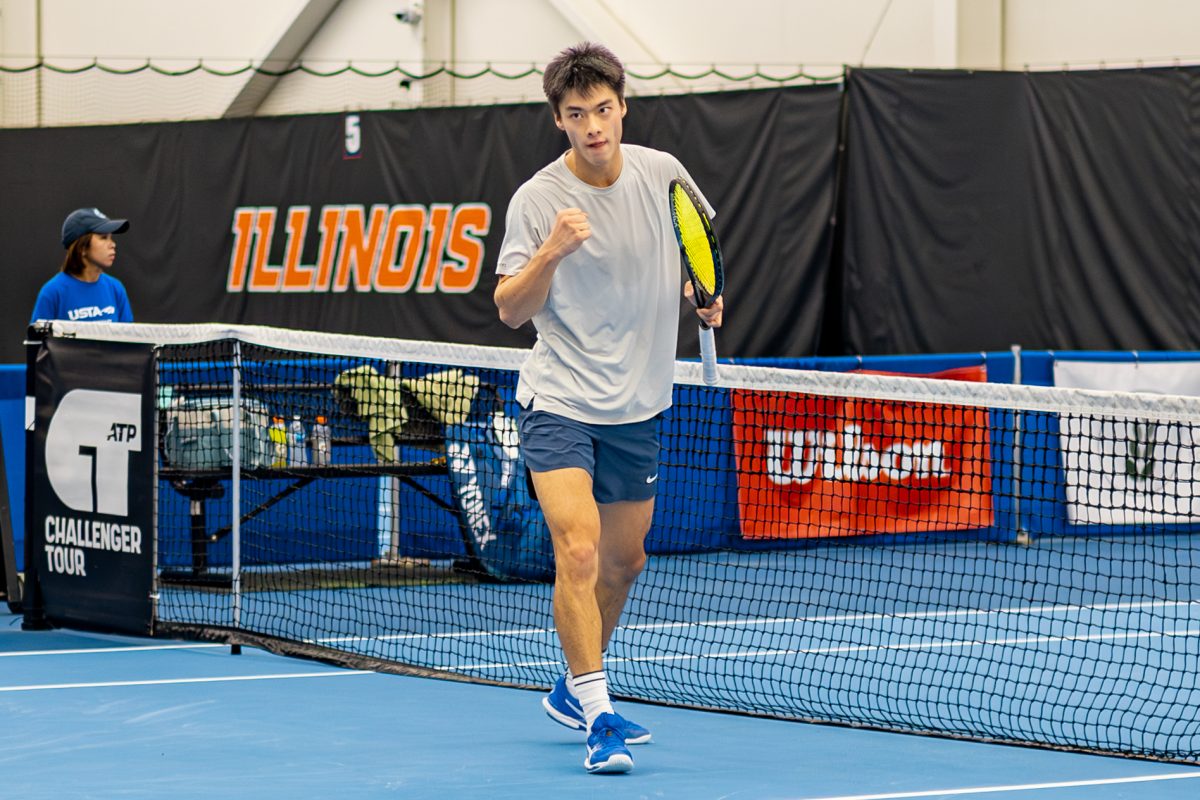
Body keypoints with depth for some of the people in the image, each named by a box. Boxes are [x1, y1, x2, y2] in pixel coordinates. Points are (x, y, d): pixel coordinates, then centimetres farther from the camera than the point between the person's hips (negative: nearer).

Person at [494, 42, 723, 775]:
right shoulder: (538, 200, -13)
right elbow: (511, 310, -14)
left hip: (638, 404, 5)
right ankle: (598, 719, -17)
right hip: (559, 402, -5)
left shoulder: (662, 173, -1)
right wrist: (550, 252, -30)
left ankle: (573, 690, 36)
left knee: (624, 561, 16)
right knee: (579, 549, -20)